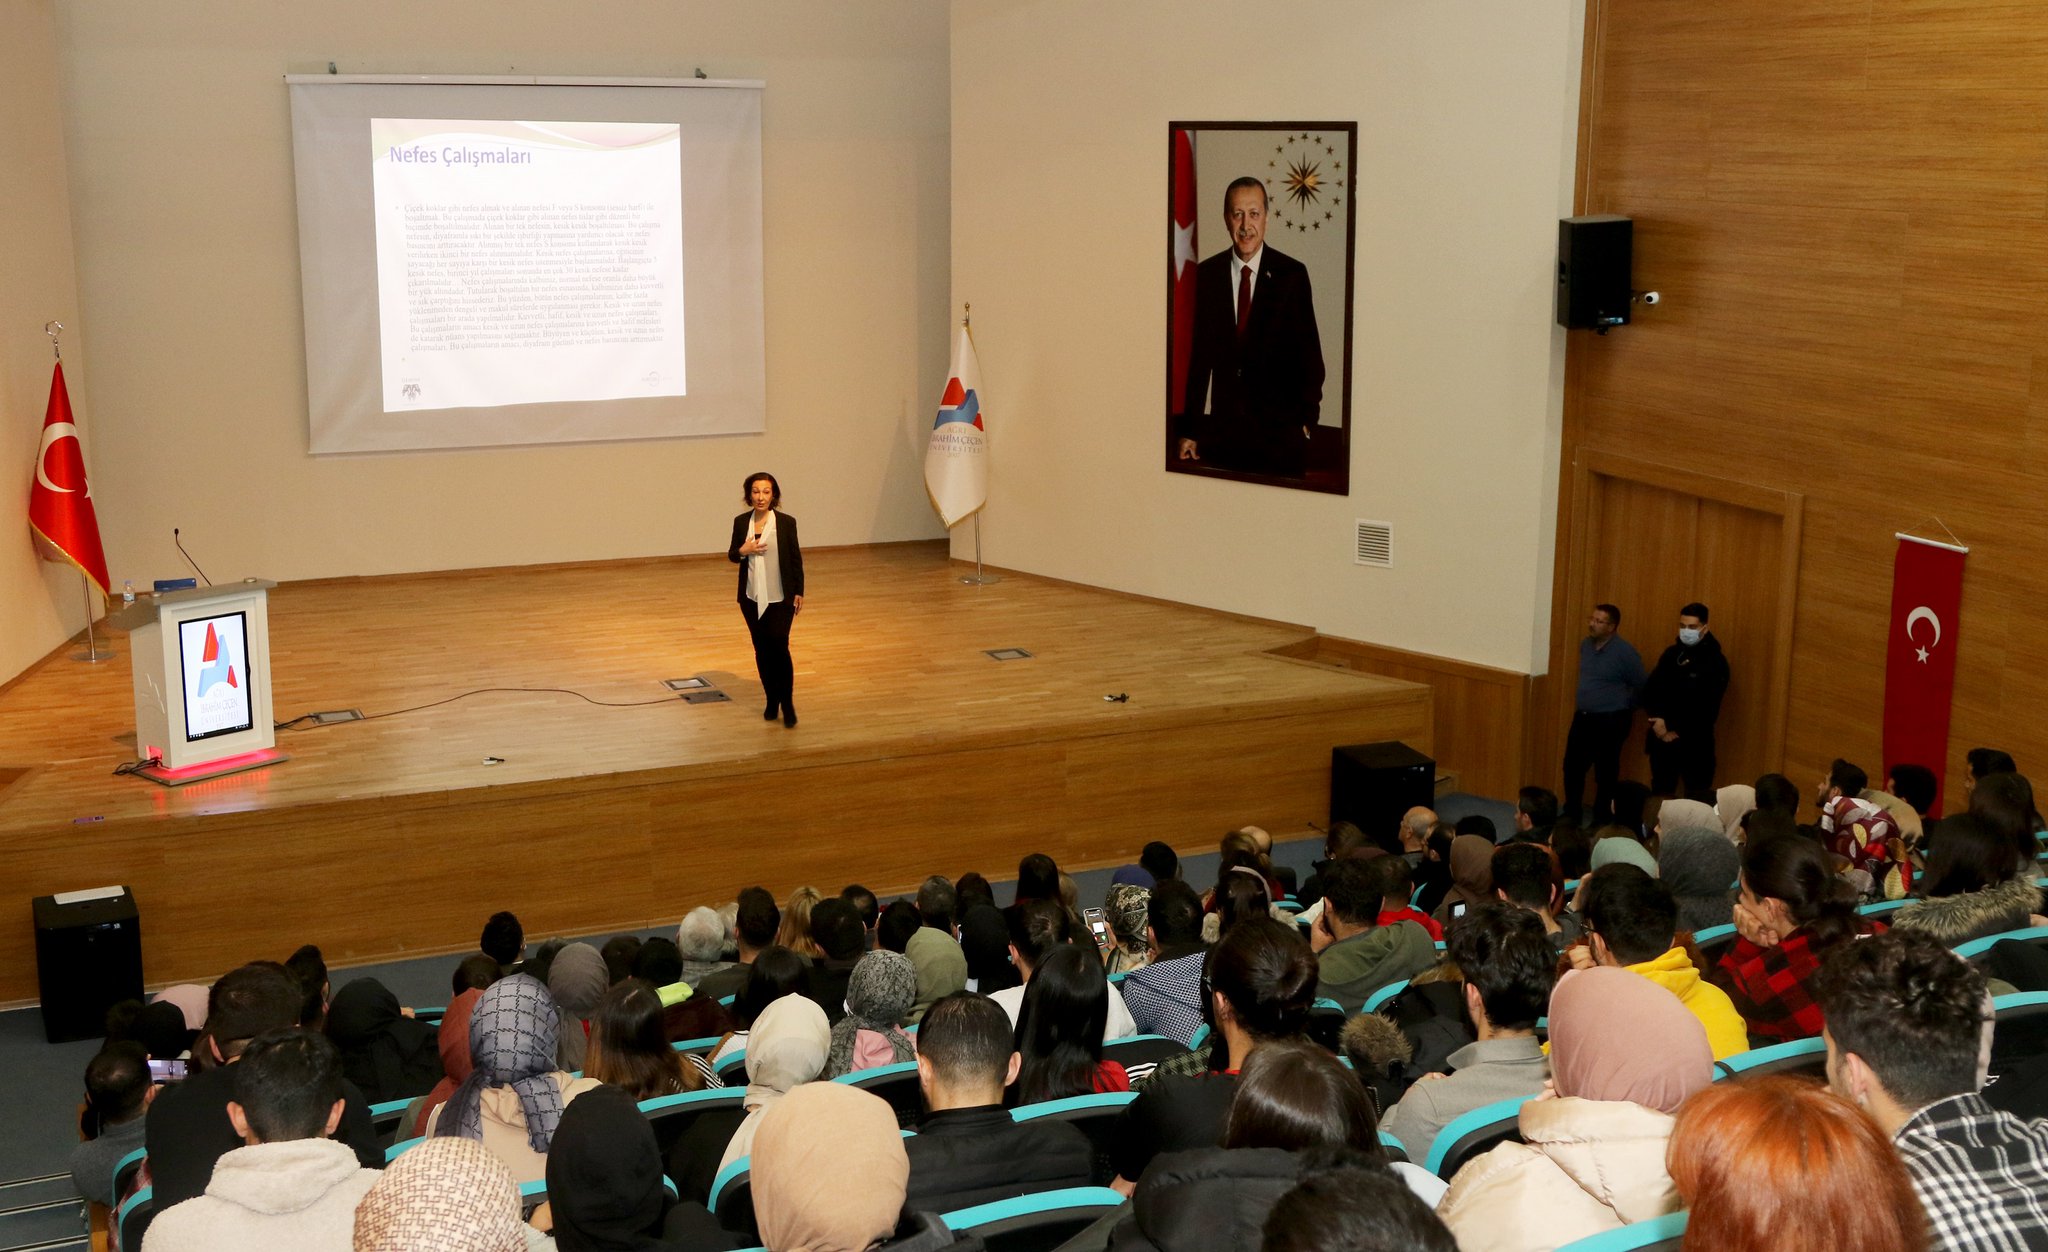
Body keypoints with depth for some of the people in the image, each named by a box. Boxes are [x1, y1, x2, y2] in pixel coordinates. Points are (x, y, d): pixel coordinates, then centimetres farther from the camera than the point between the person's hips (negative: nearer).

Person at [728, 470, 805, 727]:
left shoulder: (786, 522, -6)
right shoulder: (741, 522, 2)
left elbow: (796, 558, -1)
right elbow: (732, 556, 10)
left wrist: (799, 592, -2)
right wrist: (743, 551, -12)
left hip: (780, 597, -3)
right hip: (752, 597, 3)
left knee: (779, 647, -9)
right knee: (762, 649, 8)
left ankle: (787, 702, 4)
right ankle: (772, 700, 21)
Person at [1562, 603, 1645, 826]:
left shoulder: (1625, 652, -15)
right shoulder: (1585, 645, 4)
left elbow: (1640, 687, -5)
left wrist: (1623, 708, 7)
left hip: (1611, 722, -6)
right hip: (1582, 717, 7)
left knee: (1605, 772, 3)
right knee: (1573, 766, 11)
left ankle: (1602, 820, 15)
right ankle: (1572, 815, 25)